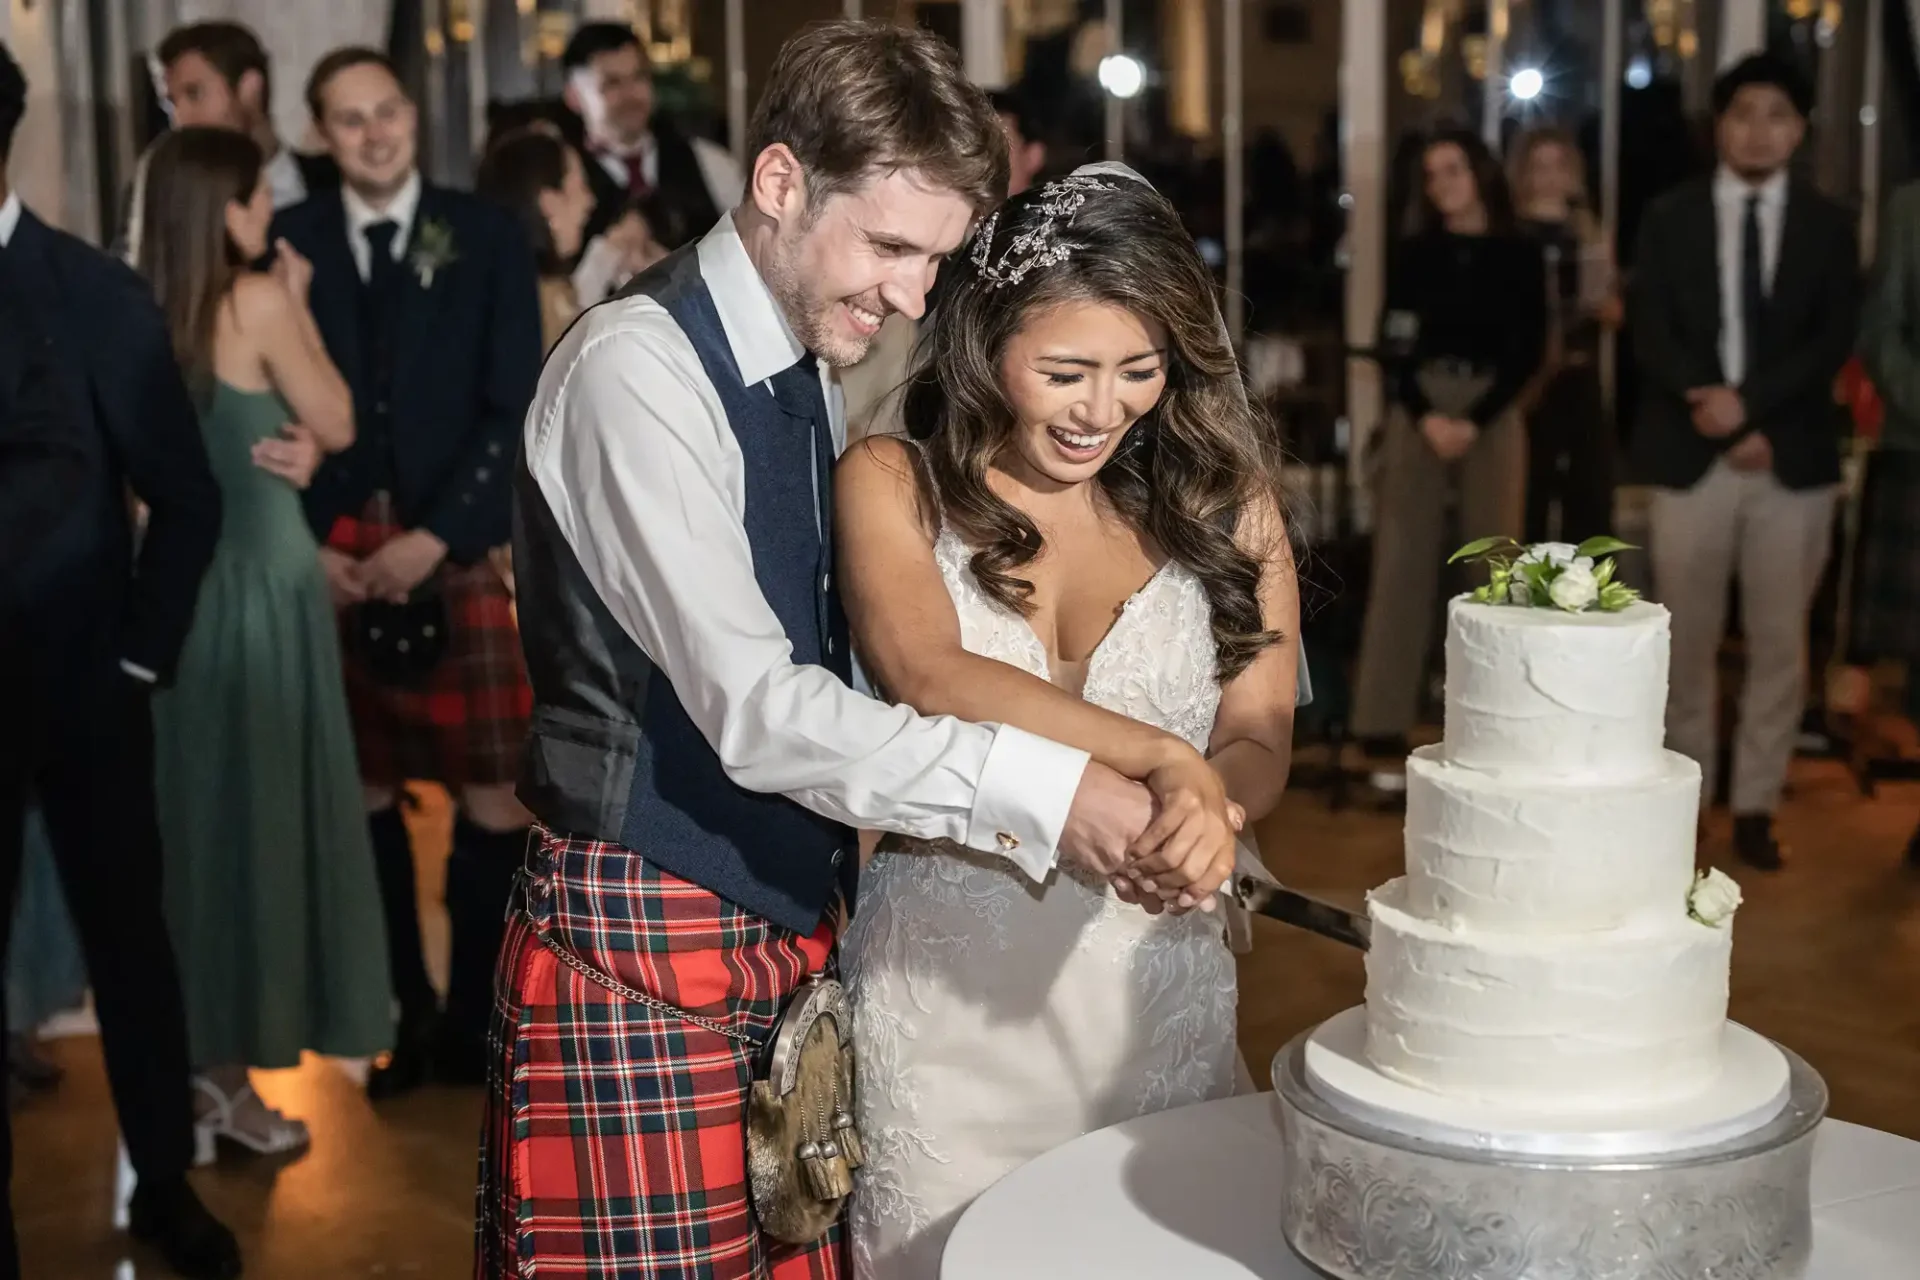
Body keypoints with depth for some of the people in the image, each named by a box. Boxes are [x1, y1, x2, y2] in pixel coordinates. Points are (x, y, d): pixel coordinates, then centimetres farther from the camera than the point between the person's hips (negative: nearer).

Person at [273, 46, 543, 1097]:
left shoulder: (486, 238, 3)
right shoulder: (288, 243, 7)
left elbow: (516, 412, -3)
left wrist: (434, 539, -11)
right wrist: (312, 547, -5)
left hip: (458, 555, -1)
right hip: (334, 557, 2)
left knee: (494, 794, -2)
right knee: (363, 794, 6)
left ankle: (471, 1024, 13)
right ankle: (408, 1015, 21)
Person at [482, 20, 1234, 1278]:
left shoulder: (816, 364, 8)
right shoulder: (635, 367, -16)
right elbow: (754, 712, -24)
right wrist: (1041, 792, -26)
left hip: (796, 924, 7)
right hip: (644, 945, -7)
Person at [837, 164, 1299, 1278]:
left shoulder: (1222, 497, 5)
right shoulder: (895, 484, -1)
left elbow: (1260, 738, -2)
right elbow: (930, 679, -17)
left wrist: (1211, 805, -25)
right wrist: (1159, 756, -26)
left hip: (1153, 978, 2)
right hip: (945, 988, -2)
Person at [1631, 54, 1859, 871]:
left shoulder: (1827, 225, 7)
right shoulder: (1670, 218, 6)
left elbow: (1835, 341, -3)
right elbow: (1650, 335, -2)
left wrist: (1749, 400, -16)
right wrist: (1719, 419, -13)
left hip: (1794, 457, 1)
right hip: (1691, 454, 0)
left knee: (1780, 642, 3)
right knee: (1687, 639, 5)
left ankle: (1755, 806, 12)